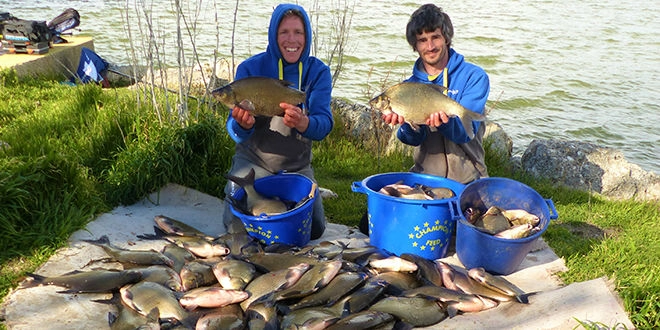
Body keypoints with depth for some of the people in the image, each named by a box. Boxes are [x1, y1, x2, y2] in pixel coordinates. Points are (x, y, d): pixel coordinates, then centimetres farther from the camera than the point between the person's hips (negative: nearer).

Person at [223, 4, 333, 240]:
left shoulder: (318, 72, -10)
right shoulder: (250, 68, -13)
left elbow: (325, 124, -22)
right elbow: (234, 129, -16)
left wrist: (303, 123, -46)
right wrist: (244, 125, -41)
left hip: (297, 166, 1)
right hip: (253, 161, -1)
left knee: (314, 229, -2)